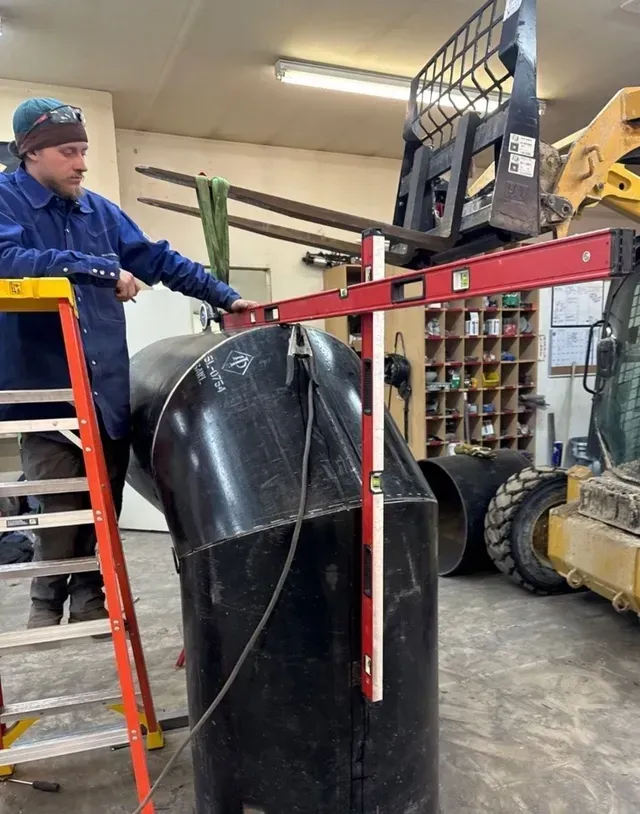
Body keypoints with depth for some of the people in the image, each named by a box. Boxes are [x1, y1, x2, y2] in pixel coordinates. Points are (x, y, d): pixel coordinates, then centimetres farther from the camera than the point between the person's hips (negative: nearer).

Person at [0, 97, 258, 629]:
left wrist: (224, 297, 11)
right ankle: (47, 607, 24)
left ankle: (89, 601, 30)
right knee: (62, 507, 0)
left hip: (110, 388, 5)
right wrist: (102, 270, -20)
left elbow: (159, 260, 16)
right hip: (48, 388, -5)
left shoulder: (100, 210, 14)